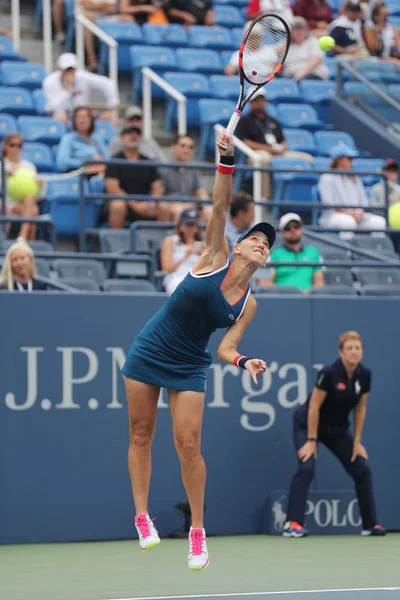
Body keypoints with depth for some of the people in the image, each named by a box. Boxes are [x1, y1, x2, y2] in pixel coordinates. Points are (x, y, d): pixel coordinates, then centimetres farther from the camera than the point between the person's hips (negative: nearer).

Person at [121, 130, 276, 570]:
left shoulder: (248, 305, -3)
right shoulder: (214, 258, -9)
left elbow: (225, 349, -6)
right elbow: (220, 205, -18)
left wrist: (243, 362, -28)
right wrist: (226, 159, -29)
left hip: (188, 368, 1)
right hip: (148, 352, -1)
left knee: (188, 445, -8)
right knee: (141, 435, 3)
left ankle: (197, 532, 4)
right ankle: (142, 517, 15)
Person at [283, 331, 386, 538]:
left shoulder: (364, 375, -10)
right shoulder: (328, 373, -27)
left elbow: (360, 409, 1)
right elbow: (314, 407, -22)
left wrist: (357, 441, 1)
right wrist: (312, 441, -20)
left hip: (338, 429, 6)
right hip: (307, 425, -6)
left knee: (362, 469, -1)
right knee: (306, 467, -25)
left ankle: (370, 524, 11)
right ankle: (292, 524, -25)